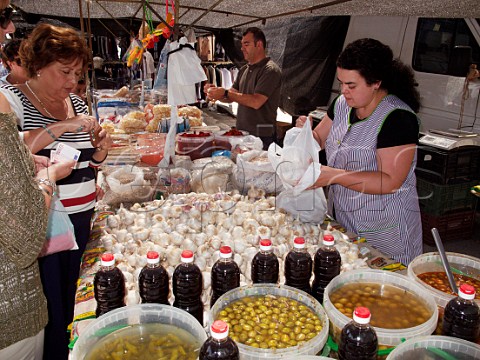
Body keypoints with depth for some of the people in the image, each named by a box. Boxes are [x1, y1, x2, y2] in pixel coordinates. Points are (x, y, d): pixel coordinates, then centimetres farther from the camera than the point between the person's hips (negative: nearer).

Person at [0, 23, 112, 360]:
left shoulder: (77, 103, 11)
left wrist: (101, 150, -2)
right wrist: (61, 127, -25)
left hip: (80, 217, 6)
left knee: (68, 303, 17)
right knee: (45, 311, 5)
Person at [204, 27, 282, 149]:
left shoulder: (270, 70, -13)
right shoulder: (244, 69, 13)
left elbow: (256, 102, -22)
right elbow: (232, 97, 14)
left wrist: (225, 93, -22)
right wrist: (215, 91, -6)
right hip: (242, 133, 7)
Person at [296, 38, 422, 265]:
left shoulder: (398, 118, -20)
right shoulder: (343, 104, 2)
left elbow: (390, 181, -24)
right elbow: (319, 138, 13)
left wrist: (334, 176, -30)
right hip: (340, 221, 7)